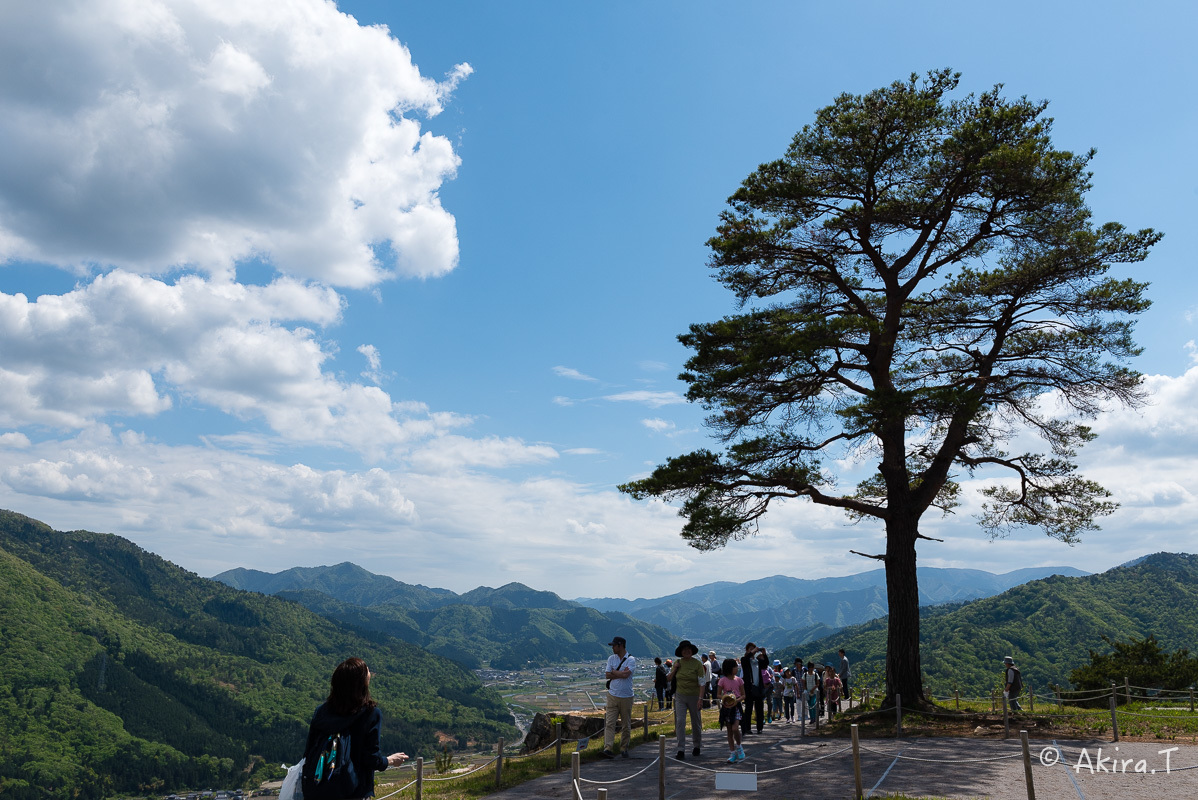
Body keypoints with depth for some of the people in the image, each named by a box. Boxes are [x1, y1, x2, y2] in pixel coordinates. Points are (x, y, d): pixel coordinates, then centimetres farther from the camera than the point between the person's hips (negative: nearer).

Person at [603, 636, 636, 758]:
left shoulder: (631, 660, -3)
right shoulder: (611, 658, 9)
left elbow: (626, 675, -18)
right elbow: (607, 675, 0)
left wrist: (613, 671, -5)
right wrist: (621, 673, -10)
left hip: (626, 697, -2)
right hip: (613, 695, 2)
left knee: (626, 725, 6)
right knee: (609, 723, -8)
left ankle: (624, 748, 18)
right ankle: (607, 748, -13)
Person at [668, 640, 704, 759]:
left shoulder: (697, 664, -10)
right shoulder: (677, 663, 2)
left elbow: (701, 683, -11)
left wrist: (700, 698, -19)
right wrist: (674, 669, -7)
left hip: (694, 696, -2)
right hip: (680, 696, 2)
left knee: (696, 722, 11)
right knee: (680, 721, -9)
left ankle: (697, 746, 33)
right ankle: (681, 750, -8)